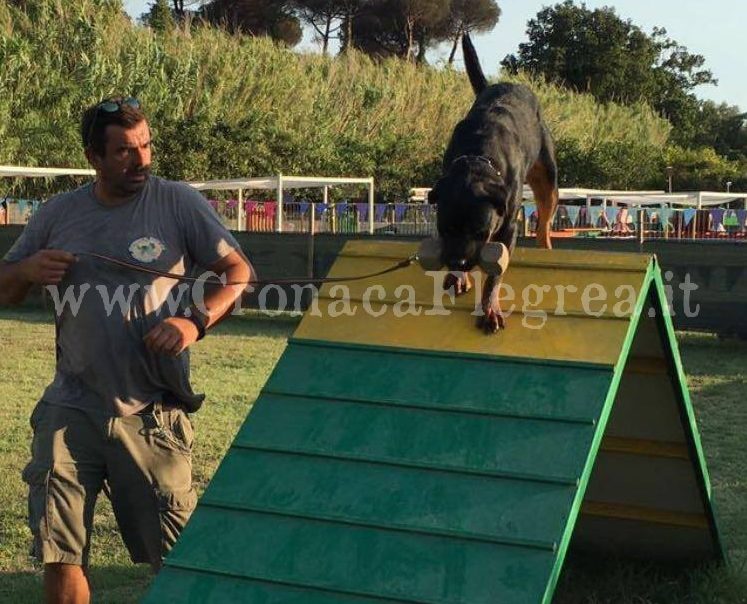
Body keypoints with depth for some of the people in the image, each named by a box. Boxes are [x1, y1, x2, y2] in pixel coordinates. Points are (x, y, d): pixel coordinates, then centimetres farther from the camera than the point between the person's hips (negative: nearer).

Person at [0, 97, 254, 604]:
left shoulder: (178, 203, -2)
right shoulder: (58, 214, 7)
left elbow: (238, 271, 0)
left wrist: (196, 321, -17)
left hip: (152, 414, -2)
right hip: (72, 409, 2)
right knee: (59, 556, 3)